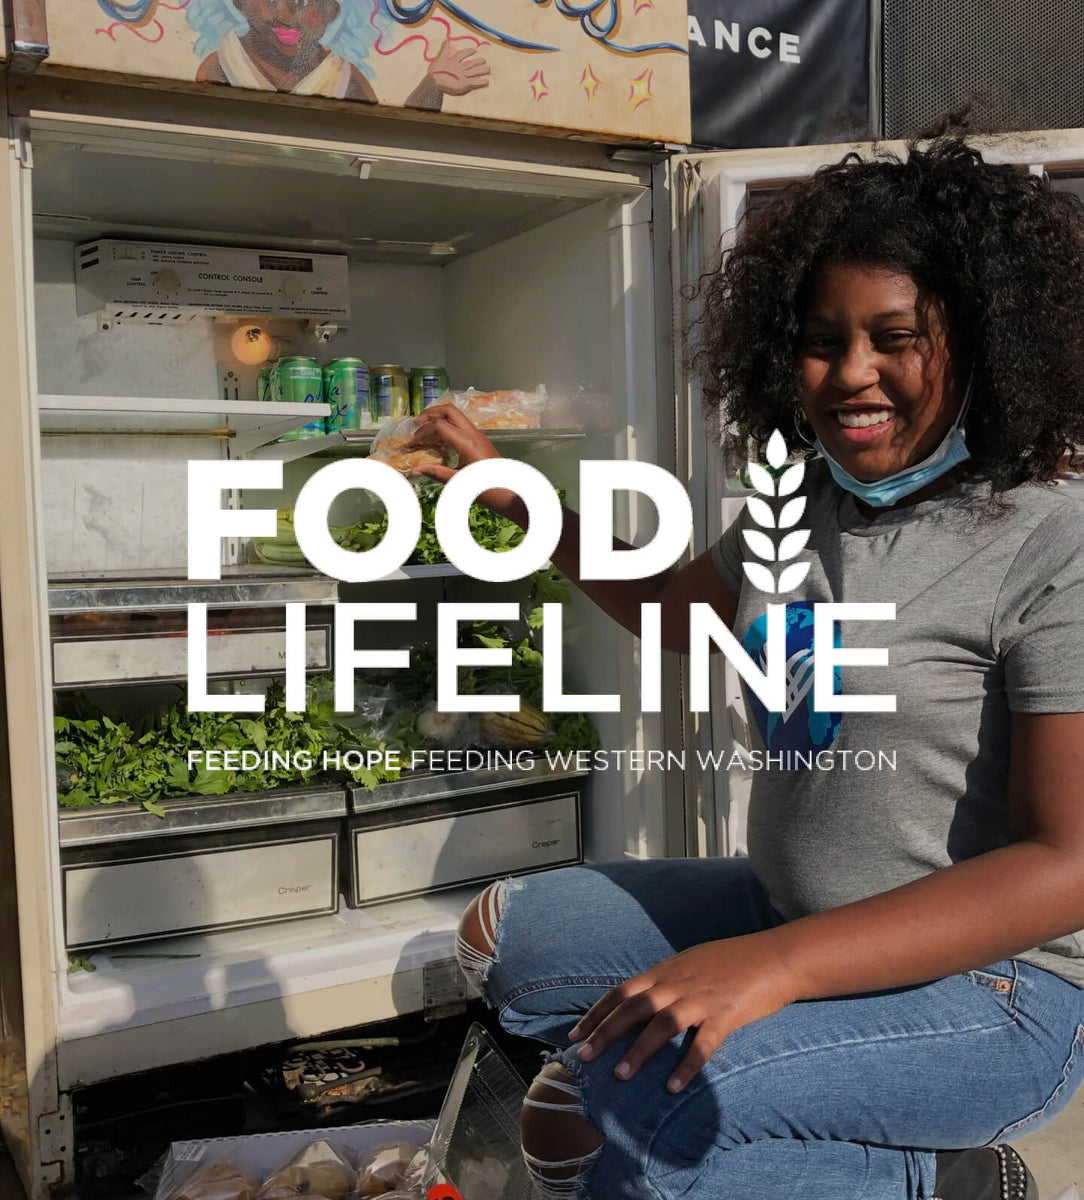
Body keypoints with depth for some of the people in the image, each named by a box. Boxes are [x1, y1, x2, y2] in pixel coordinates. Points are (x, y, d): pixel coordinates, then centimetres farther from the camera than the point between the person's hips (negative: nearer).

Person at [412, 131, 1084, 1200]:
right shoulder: (795, 513, 2)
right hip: (785, 915, 8)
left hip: (987, 984, -7)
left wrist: (779, 964, -32)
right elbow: (676, 612, 23)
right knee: (505, 934, 6)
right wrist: (514, 499, 18)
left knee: (639, 1091, -28)